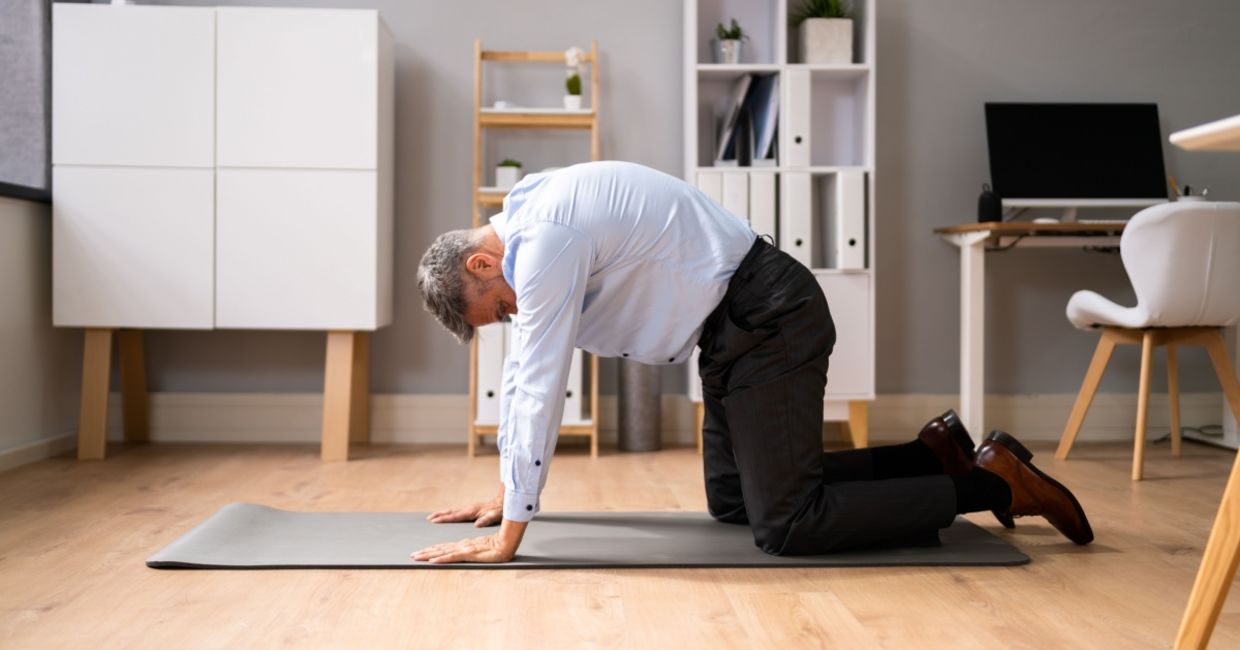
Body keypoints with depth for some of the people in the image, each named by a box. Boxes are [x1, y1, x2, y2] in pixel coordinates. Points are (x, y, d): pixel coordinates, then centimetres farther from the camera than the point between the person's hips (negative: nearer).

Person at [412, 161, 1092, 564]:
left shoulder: (542, 242, -20)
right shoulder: (523, 225, 11)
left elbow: (539, 391, -21)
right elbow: (520, 374, 17)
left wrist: (508, 535, -14)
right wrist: (505, 494, 21)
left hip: (769, 320, -10)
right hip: (736, 328, 10)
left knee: (784, 525, -11)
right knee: (731, 503, 15)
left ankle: (991, 482, 0)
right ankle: (933, 455, 21)